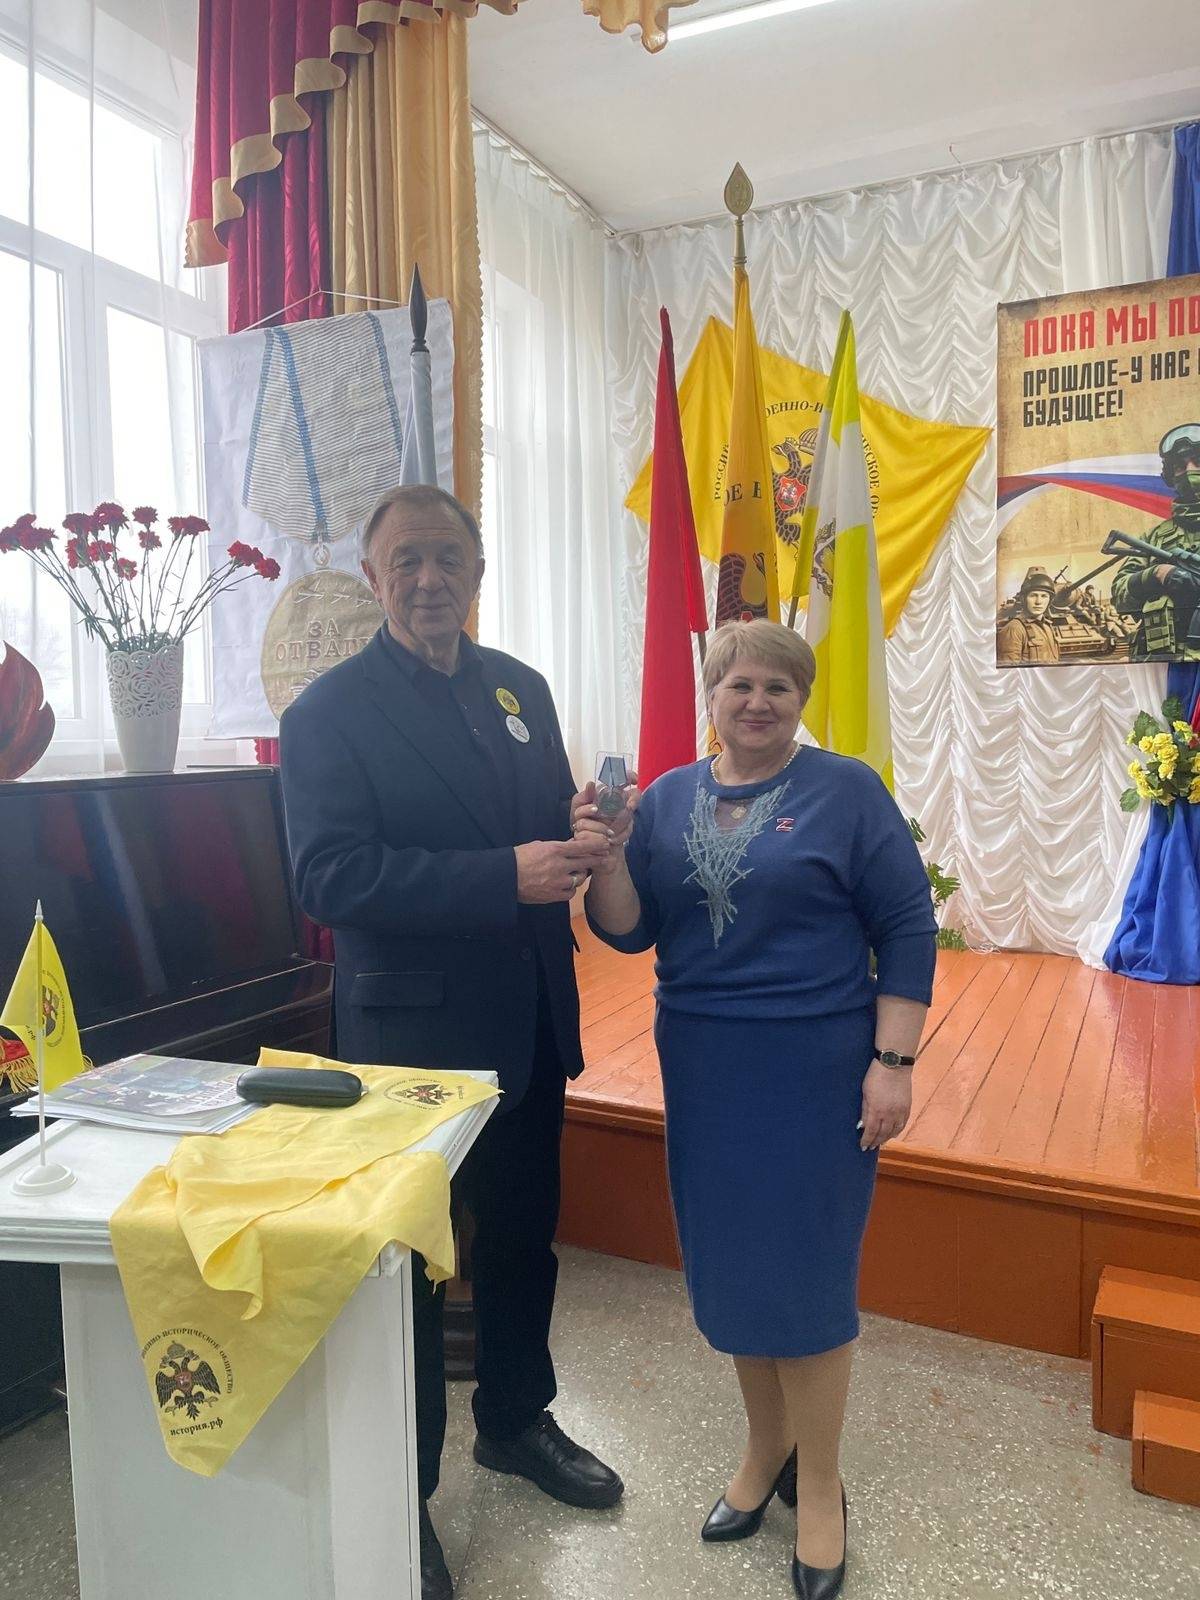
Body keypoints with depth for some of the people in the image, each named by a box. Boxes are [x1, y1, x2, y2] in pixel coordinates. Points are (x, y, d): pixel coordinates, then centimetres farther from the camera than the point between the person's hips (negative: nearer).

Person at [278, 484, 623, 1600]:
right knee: (407, 1262, 11)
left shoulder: (519, 688, 7)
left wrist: (583, 836, -10)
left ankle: (515, 1420, 48)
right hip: (413, 1035, -6)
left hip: (528, 1026, 6)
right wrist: (507, 876, -29)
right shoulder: (330, 713, -12)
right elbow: (331, 878, -22)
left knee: (523, 1235, 22)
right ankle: (400, 1495, 34)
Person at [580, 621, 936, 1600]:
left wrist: (893, 1062, -12)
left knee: (804, 1269, 6)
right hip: (703, 1067, 4)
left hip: (816, 1068, -4)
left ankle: (818, 1484, 30)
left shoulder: (846, 790, -7)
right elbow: (630, 932, 3)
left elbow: (908, 928, -7)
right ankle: (766, 1448, 39)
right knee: (729, 1264, 15)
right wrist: (607, 858, -15)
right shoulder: (669, 799, 4)